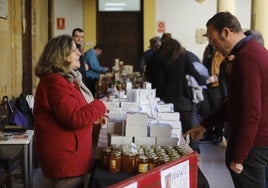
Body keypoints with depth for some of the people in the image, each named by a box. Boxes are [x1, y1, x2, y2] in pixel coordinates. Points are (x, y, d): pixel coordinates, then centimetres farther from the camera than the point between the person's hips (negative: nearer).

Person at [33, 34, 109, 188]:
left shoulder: (66, 78, 15)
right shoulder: (55, 82, -20)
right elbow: (75, 119, -26)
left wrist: (94, 118, 7)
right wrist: (99, 106, -12)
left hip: (69, 154, 11)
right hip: (64, 156, -11)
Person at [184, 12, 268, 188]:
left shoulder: (246, 57, -21)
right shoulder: (253, 50, 13)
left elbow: (251, 113, -25)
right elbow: (236, 101, 20)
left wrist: (238, 157, -20)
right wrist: (205, 125, 17)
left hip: (252, 142, -10)